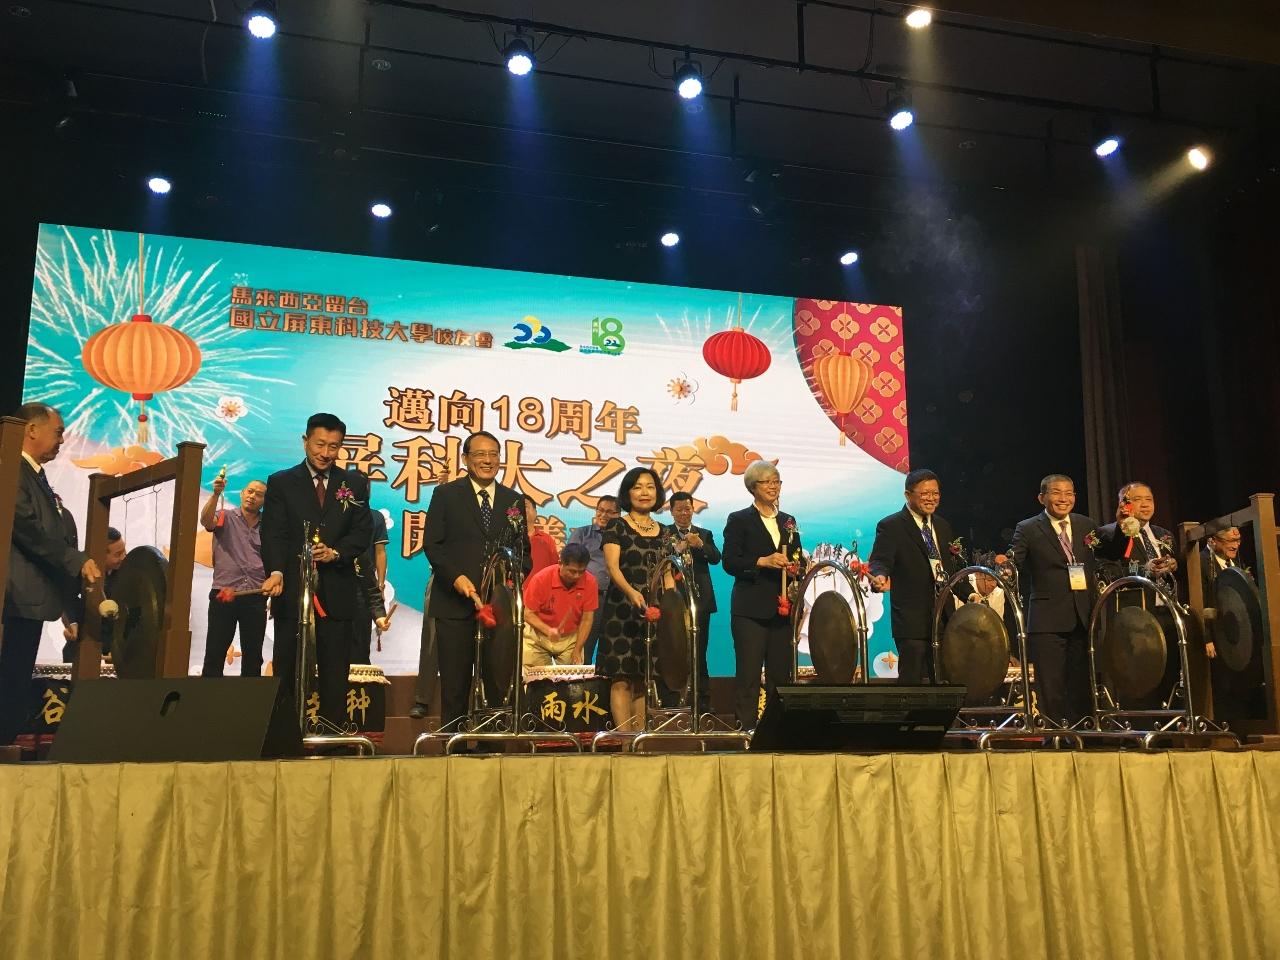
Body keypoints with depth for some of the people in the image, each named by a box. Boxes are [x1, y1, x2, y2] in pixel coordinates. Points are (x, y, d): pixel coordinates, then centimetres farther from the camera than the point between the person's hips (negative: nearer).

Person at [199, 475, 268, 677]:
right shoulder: (226, 517, 6)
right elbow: (206, 521, -15)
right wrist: (216, 494, -30)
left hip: (255, 597, 2)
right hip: (223, 594, -2)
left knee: (253, 655, 7)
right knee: (215, 653, -1)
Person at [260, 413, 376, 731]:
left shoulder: (355, 484, 11)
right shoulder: (281, 483, 7)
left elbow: (363, 532, 4)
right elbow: (274, 534, -3)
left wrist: (335, 553, -15)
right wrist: (276, 572, -20)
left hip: (337, 593, 1)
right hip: (292, 589, -1)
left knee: (335, 675, 3)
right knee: (286, 672, 2)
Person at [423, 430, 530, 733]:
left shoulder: (513, 500, 13)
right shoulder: (446, 495, 5)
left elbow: (524, 549, 15)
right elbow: (432, 543, -1)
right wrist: (456, 577, -15)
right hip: (455, 602, -2)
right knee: (455, 682, 2)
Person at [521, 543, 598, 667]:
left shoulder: (590, 582, -14)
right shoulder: (541, 579, -18)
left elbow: (587, 619, -8)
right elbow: (528, 614, -12)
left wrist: (577, 651, -11)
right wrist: (548, 630, -28)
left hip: (571, 638, 1)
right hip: (538, 637, -1)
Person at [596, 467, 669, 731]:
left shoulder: (663, 532, 15)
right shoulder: (616, 527, 1)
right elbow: (612, 566, -12)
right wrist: (631, 592, -30)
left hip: (653, 610, 4)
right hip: (621, 609, -4)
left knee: (644, 681, 5)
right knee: (622, 679, -7)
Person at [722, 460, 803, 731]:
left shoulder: (788, 521, 17)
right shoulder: (739, 520, 2)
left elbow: (798, 560, 20)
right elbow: (729, 563, -7)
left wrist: (795, 569, -3)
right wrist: (763, 561, -19)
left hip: (783, 608, 5)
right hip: (751, 609, -5)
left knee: (781, 674, 6)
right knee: (748, 674, -5)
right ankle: (746, 728, -1)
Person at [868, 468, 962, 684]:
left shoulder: (943, 526, 16)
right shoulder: (891, 526, -5)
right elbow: (880, 560, -17)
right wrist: (879, 576, -39)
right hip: (912, 617, -7)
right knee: (911, 677, -7)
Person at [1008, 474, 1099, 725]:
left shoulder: (1087, 525, 13)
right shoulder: (1027, 529, 0)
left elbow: (1097, 565, 15)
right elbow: (1013, 568, -8)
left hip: (1084, 617, 4)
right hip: (1047, 620, -4)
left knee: (1082, 684, 10)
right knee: (1051, 686, -2)